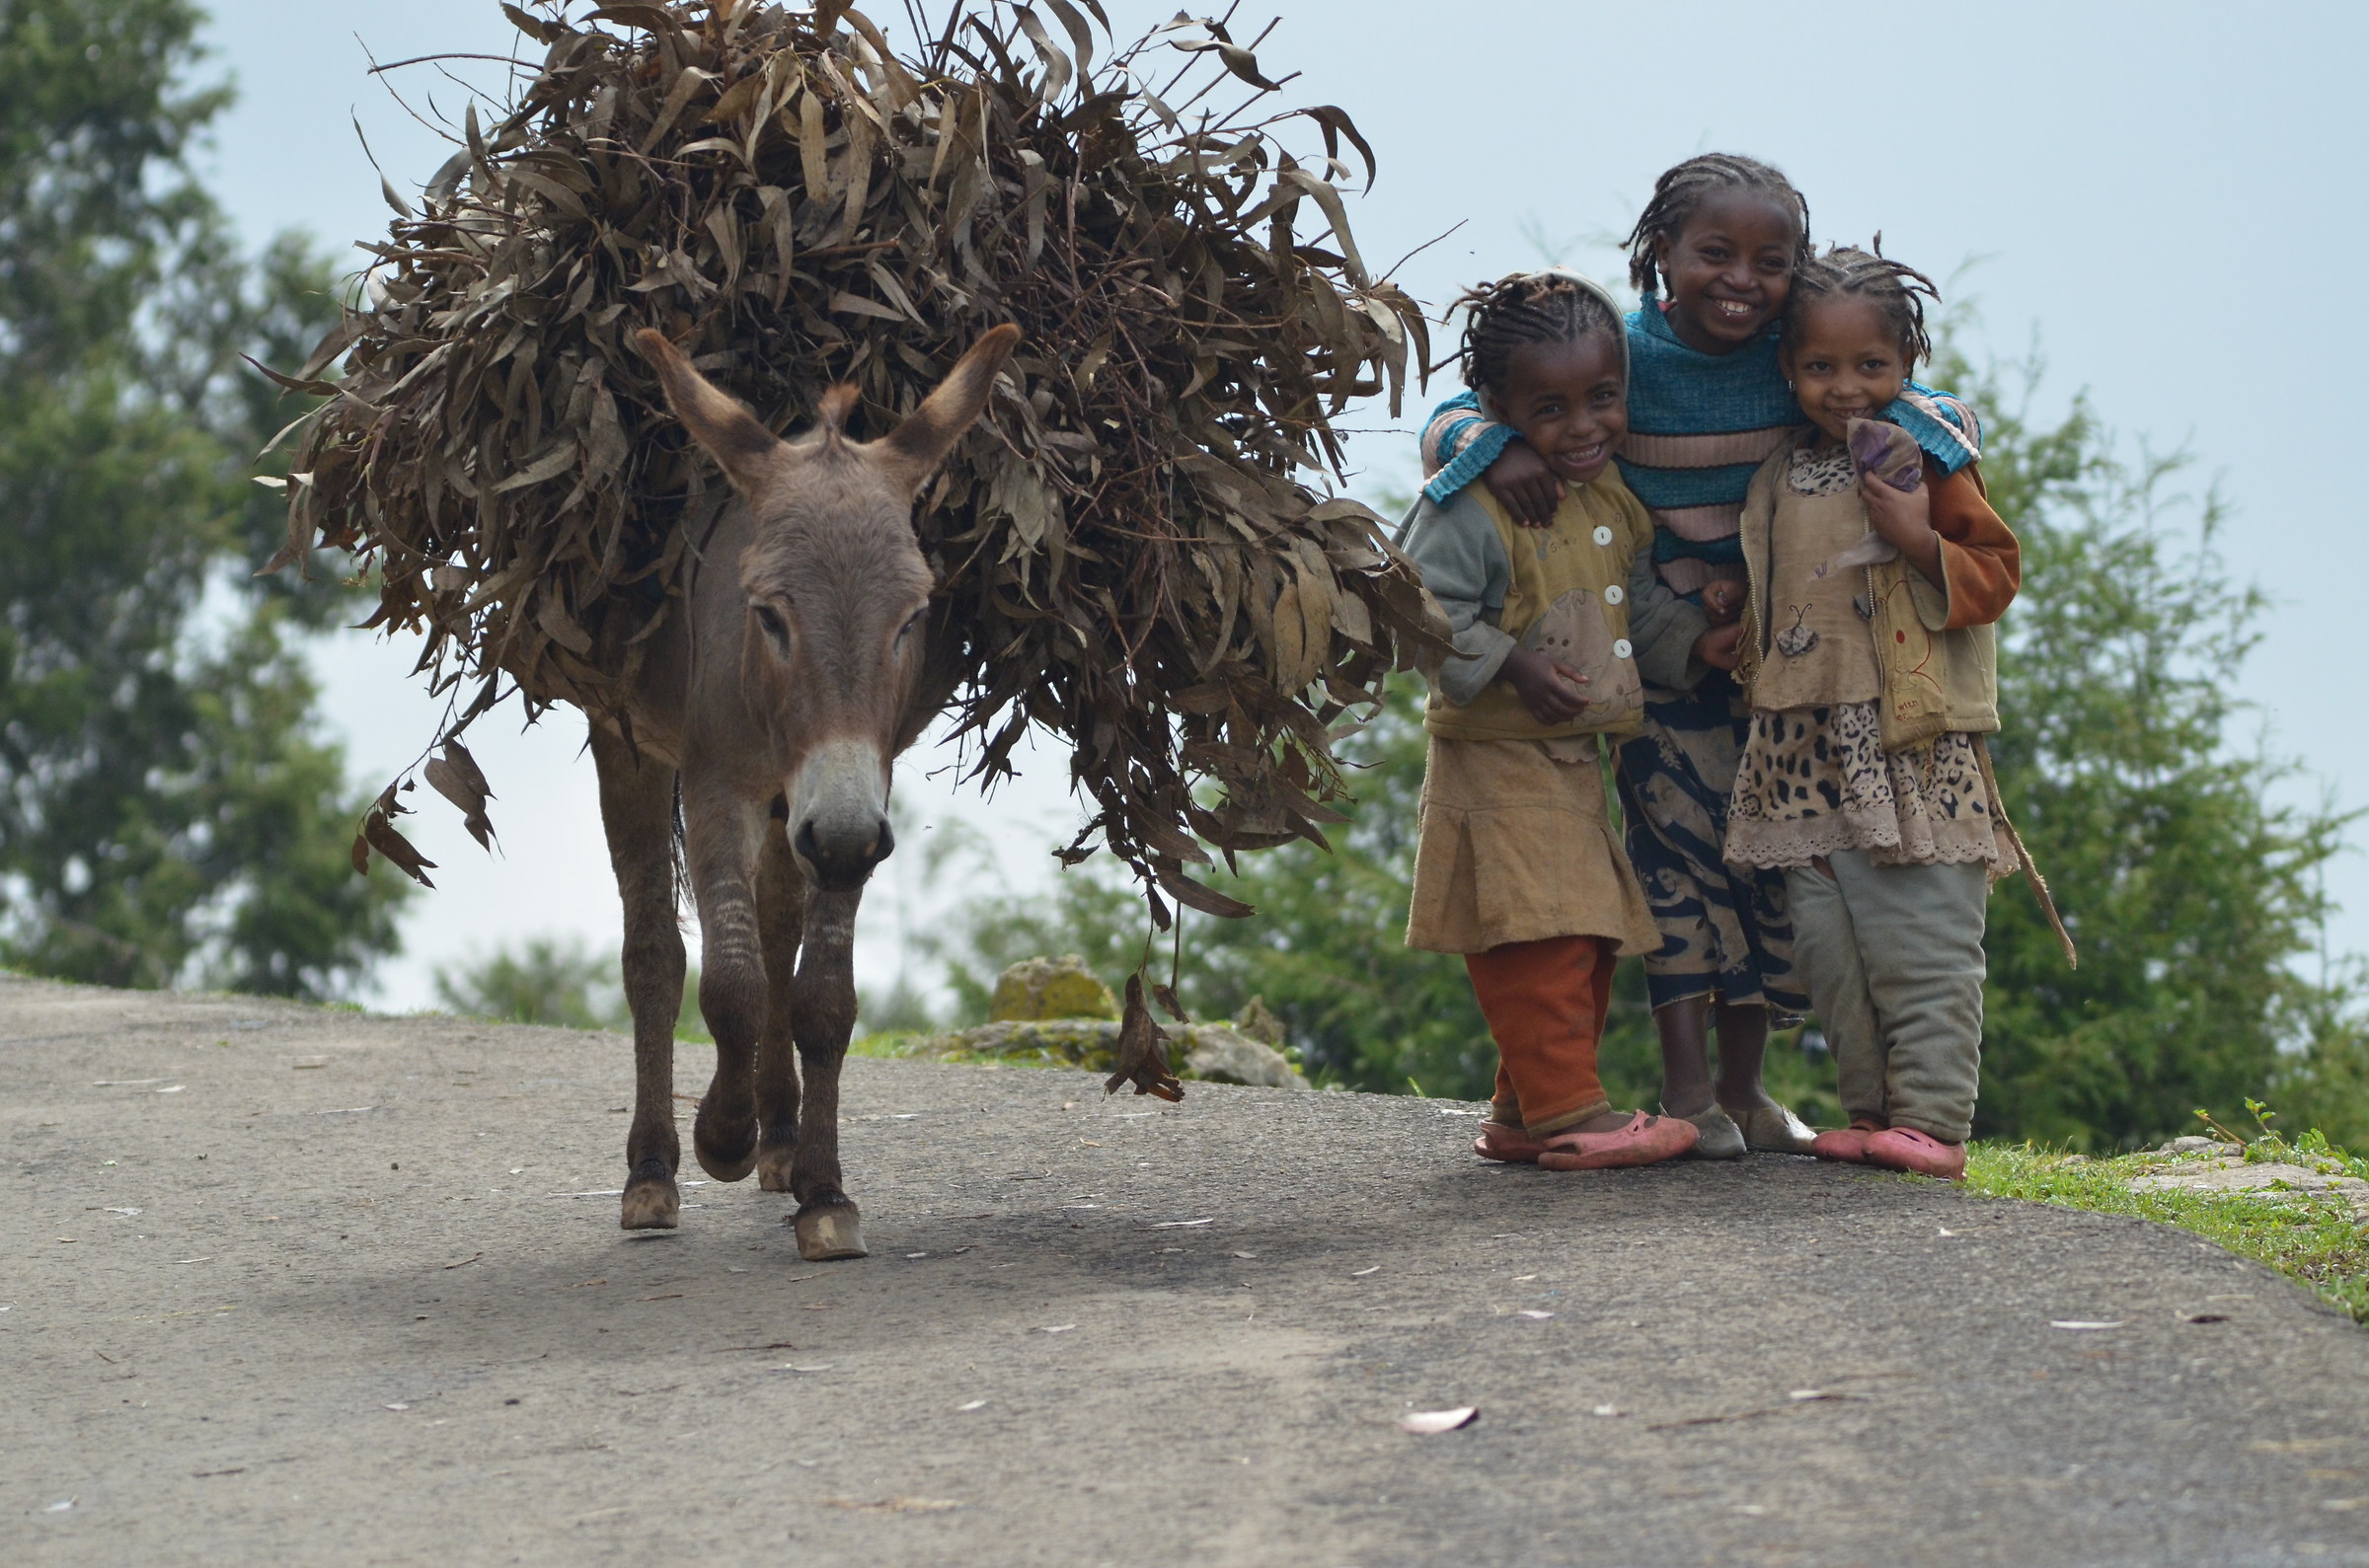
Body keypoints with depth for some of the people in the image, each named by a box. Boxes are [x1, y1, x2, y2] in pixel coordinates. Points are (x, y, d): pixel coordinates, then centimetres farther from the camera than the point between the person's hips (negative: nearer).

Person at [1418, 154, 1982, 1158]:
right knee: (1680, 842, -7)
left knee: (1767, 851, 7)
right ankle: (1685, 1089, -2)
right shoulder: (1621, 353, -13)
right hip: (1663, 647, -3)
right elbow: (1452, 419, -10)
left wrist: (1904, 428, -21)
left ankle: (1743, 1089, 17)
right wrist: (1502, 448, -33)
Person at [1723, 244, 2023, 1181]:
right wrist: (1734, 629, 11)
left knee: (1923, 937, -7)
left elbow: (1997, 573, -3)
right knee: (1826, 935, 4)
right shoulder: (1781, 474, 14)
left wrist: (1920, 542, -17)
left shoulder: (1930, 461, -1)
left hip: (1913, 739, -5)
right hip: (1807, 744, 5)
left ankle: (1932, 1116, -5)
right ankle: (1872, 1111, 12)